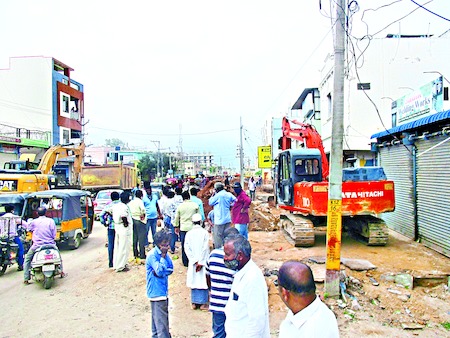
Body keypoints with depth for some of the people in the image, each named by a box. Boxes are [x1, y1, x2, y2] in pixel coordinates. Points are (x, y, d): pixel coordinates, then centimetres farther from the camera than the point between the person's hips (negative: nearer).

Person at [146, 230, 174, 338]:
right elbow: (160, 271, -25)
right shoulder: (152, 255, -18)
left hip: (164, 291, 8)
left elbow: (171, 269, 4)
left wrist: (160, 272, -13)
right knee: (161, 321, -6)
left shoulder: (163, 253, 6)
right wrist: (163, 257, -18)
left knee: (157, 318, 21)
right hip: (156, 292, -8)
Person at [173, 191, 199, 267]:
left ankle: (185, 262, 16)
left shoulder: (180, 206, 0)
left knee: (184, 246, 9)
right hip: (193, 227, -1)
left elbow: (176, 217, 8)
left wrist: (176, 226, 20)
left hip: (183, 228, 1)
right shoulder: (195, 205, -3)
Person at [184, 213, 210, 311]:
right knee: (203, 280, 4)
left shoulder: (189, 233, -2)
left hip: (193, 261, 2)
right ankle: (203, 303, 6)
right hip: (203, 261, -2)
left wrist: (195, 261, -6)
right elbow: (205, 248, -13)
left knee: (194, 280, 10)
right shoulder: (205, 232, -8)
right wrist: (200, 262, -9)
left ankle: (194, 303, 15)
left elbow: (187, 248, -7)